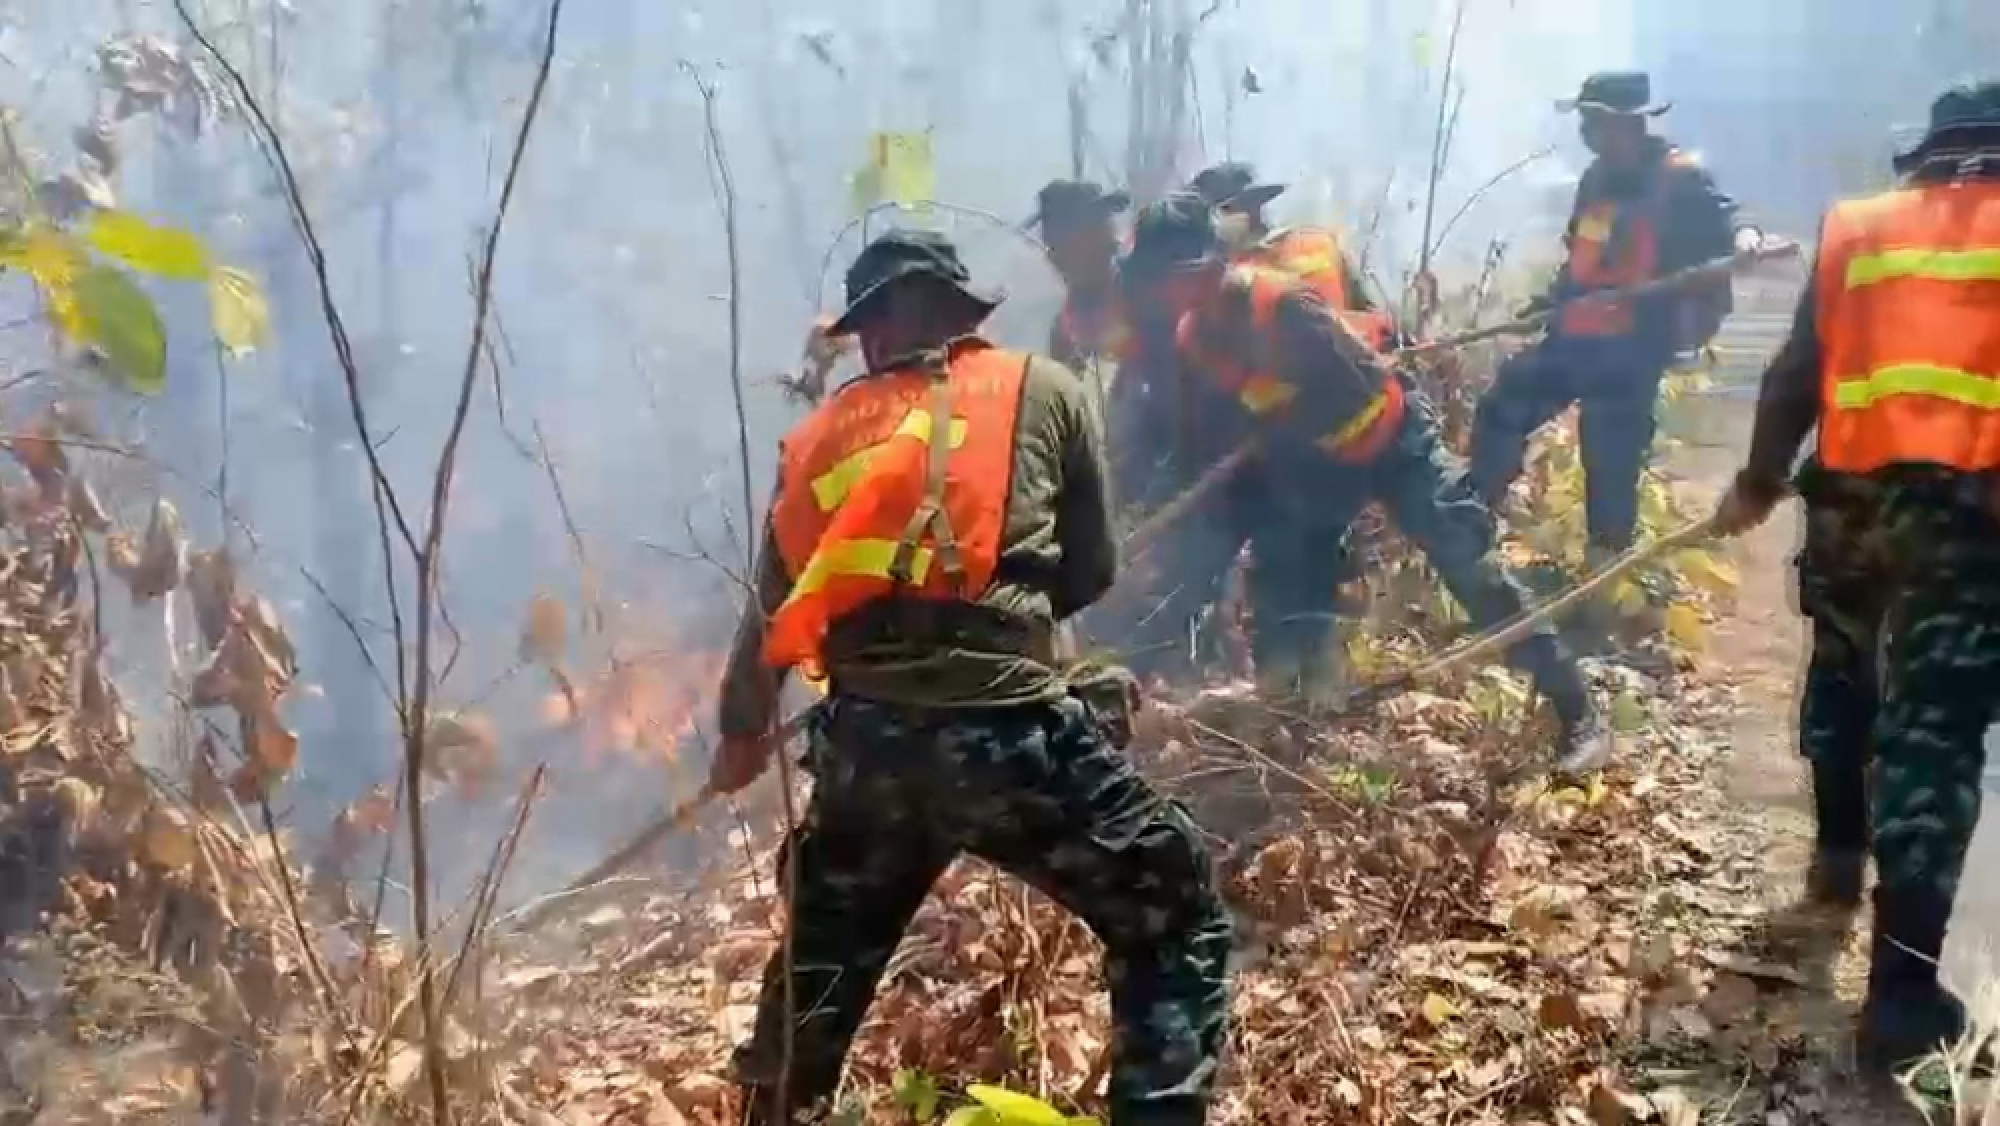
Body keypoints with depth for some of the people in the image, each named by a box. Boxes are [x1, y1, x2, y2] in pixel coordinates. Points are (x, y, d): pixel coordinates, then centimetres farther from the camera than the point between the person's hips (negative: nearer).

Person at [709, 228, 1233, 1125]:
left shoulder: (817, 438, 19)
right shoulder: (1045, 391, 12)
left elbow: (769, 608, 26)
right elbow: (1092, 570, 18)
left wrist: (741, 732, 43)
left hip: (860, 745, 4)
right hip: (1003, 729, -4)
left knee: (817, 976, 28)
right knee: (1176, 924, 11)